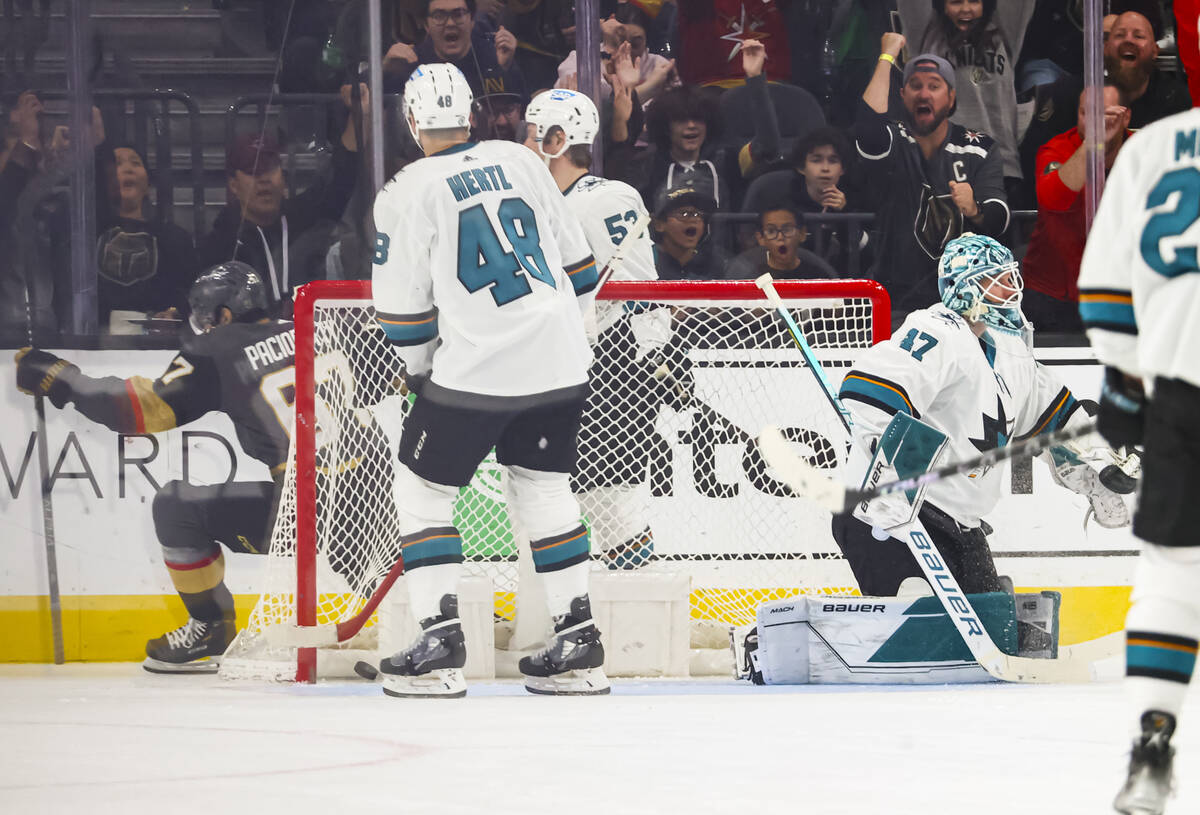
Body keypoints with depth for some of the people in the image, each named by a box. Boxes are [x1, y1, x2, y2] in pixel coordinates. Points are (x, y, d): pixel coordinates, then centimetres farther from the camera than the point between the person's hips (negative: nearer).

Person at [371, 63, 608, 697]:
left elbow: (403, 312, -3)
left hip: (474, 371, -5)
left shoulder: (406, 193, -6)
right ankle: (577, 642, 15)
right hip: (558, 364, 5)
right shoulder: (521, 162, 8)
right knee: (545, 489, 17)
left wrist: (422, 369, 15)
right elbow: (576, 265, 14)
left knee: (422, 490, 9)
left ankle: (439, 641, -1)